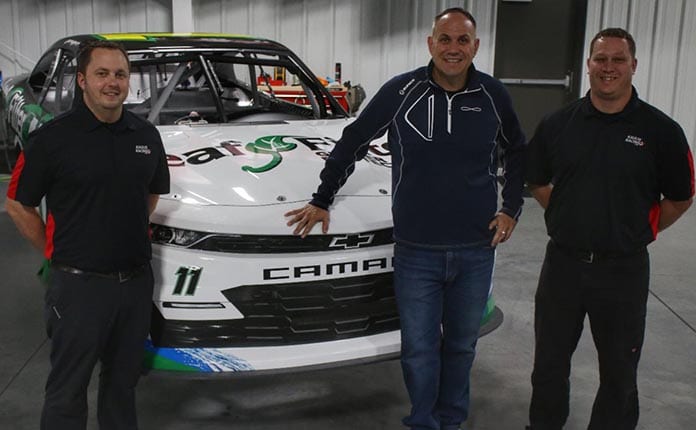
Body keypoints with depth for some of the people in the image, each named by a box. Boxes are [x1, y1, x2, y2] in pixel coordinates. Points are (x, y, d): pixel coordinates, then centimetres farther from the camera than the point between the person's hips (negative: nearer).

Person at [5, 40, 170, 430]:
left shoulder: (147, 135, 4)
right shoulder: (52, 138, -11)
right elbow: (18, 205, -3)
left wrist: (131, 235, 10)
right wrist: (58, 252, -3)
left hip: (136, 281, 5)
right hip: (80, 284, -4)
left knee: (123, 383, 19)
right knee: (67, 391, 7)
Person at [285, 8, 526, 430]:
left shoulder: (494, 95, -1)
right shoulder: (401, 91, -7)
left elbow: (517, 154, 16)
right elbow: (352, 143, 3)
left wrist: (511, 209, 7)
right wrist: (322, 200, 6)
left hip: (476, 250, 2)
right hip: (416, 251, -2)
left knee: (461, 345, 17)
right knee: (419, 350, 7)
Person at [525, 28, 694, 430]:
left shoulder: (661, 130, -7)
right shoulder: (558, 123, -1)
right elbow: (537, 181, 12)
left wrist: (637, 231, 4)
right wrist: (569, 218, 7)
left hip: (623, 269, -2)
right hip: (562, 262, 2)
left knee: (619, 368, 14)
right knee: (549, 362, 16)